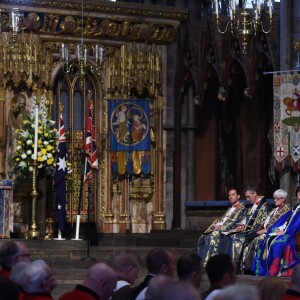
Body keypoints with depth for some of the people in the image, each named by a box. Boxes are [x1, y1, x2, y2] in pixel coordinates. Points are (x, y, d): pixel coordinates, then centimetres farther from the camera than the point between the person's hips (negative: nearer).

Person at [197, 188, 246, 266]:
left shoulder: (241, 208, 0)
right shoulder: (230, 208, 28)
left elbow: (234, 220, -11)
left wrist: (221, 227, -16)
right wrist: (218, 225, 0)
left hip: (230, 228, -8)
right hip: (220, 227, 8)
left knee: (214, 236, -30)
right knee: (205, 236, -12)